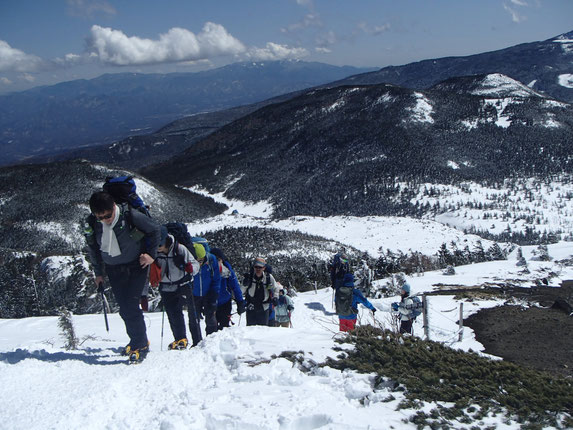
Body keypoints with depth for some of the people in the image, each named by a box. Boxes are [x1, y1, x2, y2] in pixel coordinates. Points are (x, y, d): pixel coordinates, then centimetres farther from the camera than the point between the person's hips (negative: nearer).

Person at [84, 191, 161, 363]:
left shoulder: (131, 216, -21)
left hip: (136, 266, -4)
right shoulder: (91, 224, -8)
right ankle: (136, 340, 23)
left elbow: (154, 229, -5)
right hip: (114, 270, 4)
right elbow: (93, 250, 9)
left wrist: (151, 254, -7)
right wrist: (98, 273, 12)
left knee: (131, 305, -14)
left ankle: (141, 344, -2)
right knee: (124, 309, 5)